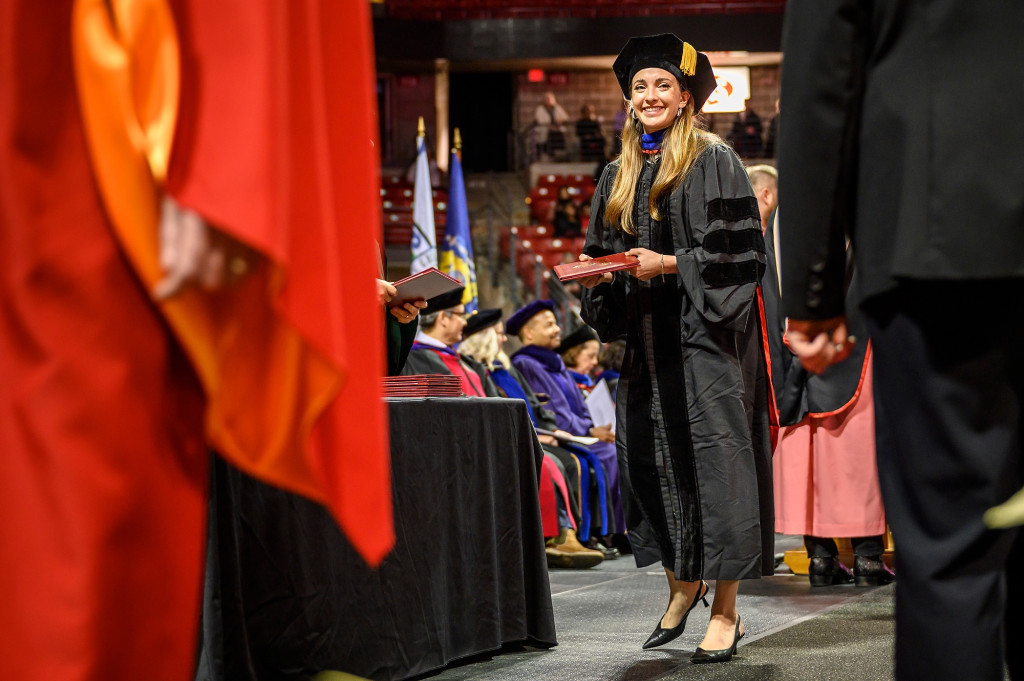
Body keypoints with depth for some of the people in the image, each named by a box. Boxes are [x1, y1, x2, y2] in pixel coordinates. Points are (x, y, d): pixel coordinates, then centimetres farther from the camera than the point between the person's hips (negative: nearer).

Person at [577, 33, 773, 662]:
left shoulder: (713, 162, -3)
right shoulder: (619, 176, 15)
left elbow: (738, 252, -10)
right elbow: (605, 255, 21)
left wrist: (670, 265, -18)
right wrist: (598, 274, 0)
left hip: (704, 335, -6)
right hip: (647, 338, 6)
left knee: (712, 457, -9)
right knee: (652, 459, 4)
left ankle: (726, 611, -7)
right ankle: (683, 586, 19)